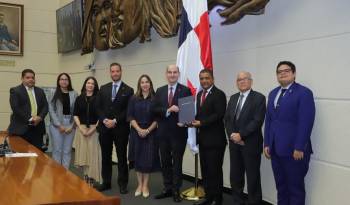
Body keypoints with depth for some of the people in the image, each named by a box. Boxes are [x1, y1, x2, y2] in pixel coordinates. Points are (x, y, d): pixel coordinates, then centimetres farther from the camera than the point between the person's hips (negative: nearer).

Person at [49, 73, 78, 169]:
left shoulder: (74, 94, 4)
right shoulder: (54, 94, 2)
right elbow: (51, 110, -2)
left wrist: (72, 126, -5)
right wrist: (59, 125, -8)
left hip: (70, 125, 1)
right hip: (57, 125, -1)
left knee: (67, 150, 7)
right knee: (57, 150, 2)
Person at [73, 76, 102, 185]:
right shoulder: (79, 98, 8)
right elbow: (75, 115, 5)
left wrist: (93, 129, -11)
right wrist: (81, 128, -8)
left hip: (94, 129, -2)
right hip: (81, 129, 2)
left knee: (93, 154, -2)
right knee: (83, 153, 5)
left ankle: (92, 178, 7)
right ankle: (85, 177, 16)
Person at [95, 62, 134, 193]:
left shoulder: (128, 90, -1)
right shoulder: (103, 88, 11)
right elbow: (98, 107, 6)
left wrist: (115, 121, -14)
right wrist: (104, 120, -9)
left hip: (121, 128, -3)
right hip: (104, 127, 3)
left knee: (122, 157, 4)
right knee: (105, 156, 10)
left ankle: (122, 184, 13)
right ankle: (106, 182, 21)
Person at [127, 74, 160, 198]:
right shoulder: (134, 99, 4)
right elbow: (130, 116, 0)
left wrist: (148, 130, -11)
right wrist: (138, 129, -12)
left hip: (150, 133, -1)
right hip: (136, 132, 2)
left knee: (148, 158, 1)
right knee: (137, 158, 5)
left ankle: (145, 185, 12)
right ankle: (139, 185, 16)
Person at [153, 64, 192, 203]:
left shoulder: (185, 90, -3)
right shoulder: (160, 91, 9)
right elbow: (155, 109, -1)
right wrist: (167, 110, -16)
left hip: (178, 132, -4)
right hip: (163, 132, 4)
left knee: (177, 162, 6)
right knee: (165, 161, 12)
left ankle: (176, 190, 16)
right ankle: (167, 189, 23)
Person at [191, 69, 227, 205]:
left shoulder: (219, 94, -10)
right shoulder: (199, 94, 15)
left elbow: (219, 115, -18)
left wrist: (201, 123, -21)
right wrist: (195, 121, -2)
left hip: (215, 139, -8)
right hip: (203, 138, 8)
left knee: (215, 170, -1)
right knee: (205, 170, 13)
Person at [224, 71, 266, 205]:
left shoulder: (259, 98, -6)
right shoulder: (233, 98, 14)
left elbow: (257, 121, -15)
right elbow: (227, 119, 9)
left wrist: (241, 135, -17)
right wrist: (232, 135, -6)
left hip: (251, 144, -6)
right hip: (234, 143, 6)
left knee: (253, 177, 1)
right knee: (235, 175, 10)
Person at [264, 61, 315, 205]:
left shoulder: (304, 93, -7)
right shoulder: (273, 94, 15)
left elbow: (306, 123, -15)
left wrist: (299, 148, -19)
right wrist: (266, 144, 7)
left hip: (294, 150, -6)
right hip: (276, 149, 6)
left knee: (295, 188, 6)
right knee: (280, 186, 15)